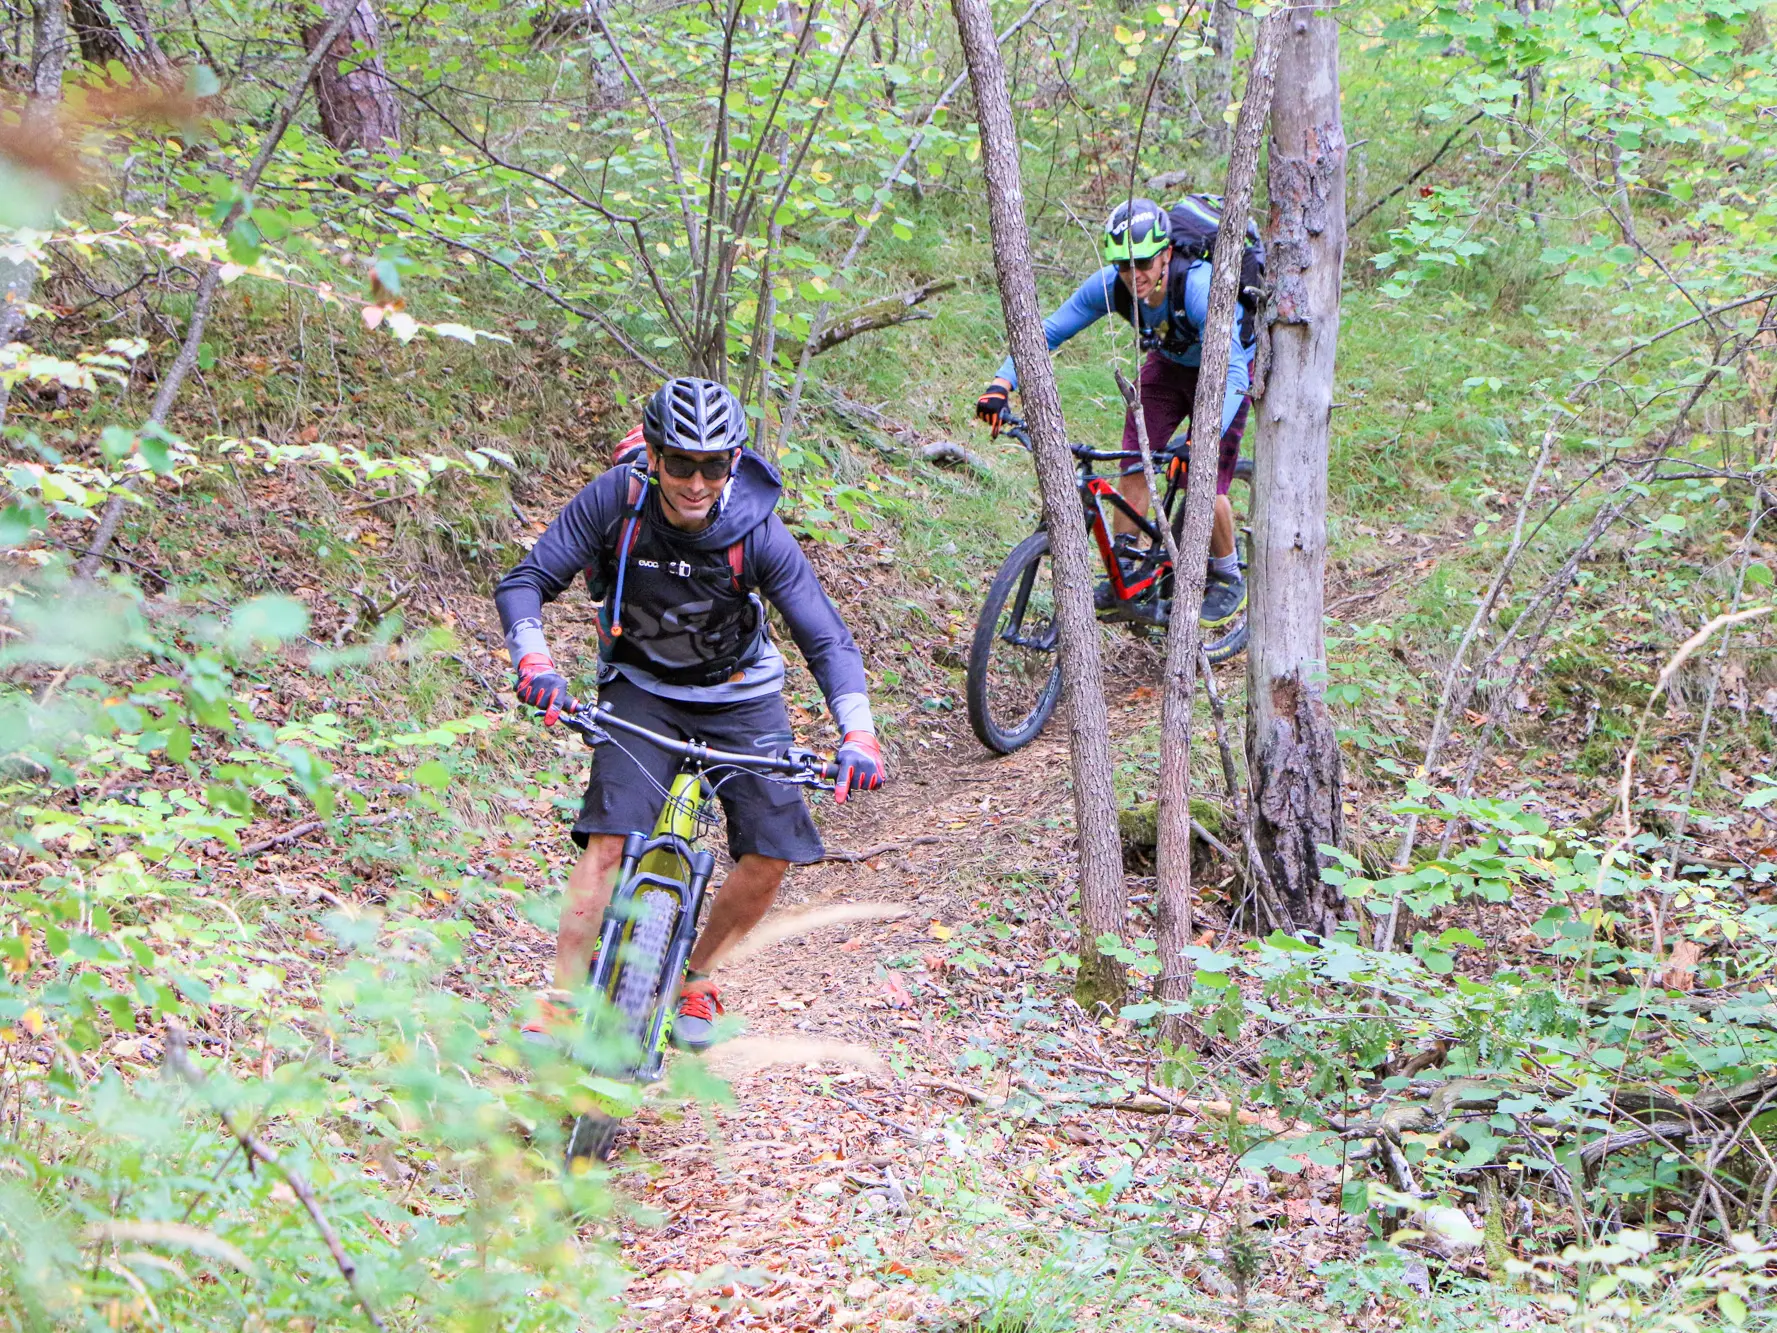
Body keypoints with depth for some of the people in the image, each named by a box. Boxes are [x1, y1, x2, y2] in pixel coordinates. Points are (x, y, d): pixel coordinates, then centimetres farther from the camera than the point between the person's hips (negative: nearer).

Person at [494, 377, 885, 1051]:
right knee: (609, 838, -20)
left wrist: (858, 735, -36)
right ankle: (561, 1002, -13)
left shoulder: (757, 530, -24)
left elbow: (827, 639, -23)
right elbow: (524, 582, -19)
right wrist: (535, 660, -37)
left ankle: (695, 977, 14)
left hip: (738, 696, 1)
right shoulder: (614, 501, -23)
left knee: (771, 855, -10)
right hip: (642, 690, -1)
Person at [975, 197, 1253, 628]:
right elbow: (1047, 332, -21)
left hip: (1225, 365, -5)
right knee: (1134, 471, -6)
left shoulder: (1200, 287, -40)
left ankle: (1228, 579, 13)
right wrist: (1001, 385, -36)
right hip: (1168, 363, 5)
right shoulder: (1110, 285, -26)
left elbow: (1232, 371, -45)